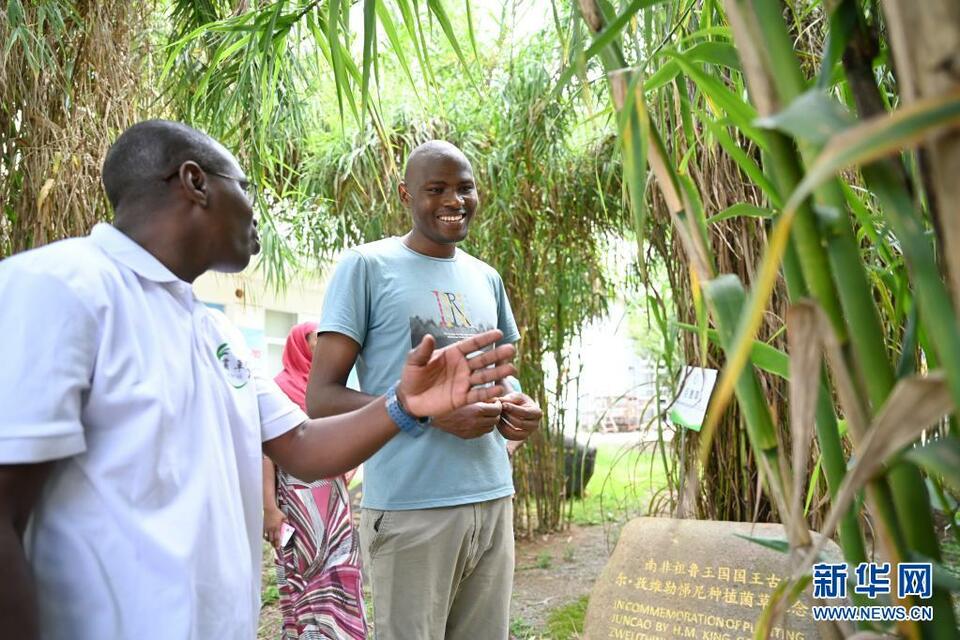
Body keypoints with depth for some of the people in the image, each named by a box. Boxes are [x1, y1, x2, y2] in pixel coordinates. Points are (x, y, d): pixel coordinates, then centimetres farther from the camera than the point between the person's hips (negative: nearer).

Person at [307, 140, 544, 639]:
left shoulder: (486, 278, 14)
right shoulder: (367, 266, -4)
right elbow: (321, 398, -8)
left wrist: (520, 408, 1)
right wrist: (432, 411, -20)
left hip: (494, 500, 6)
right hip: (411, 509, -5)